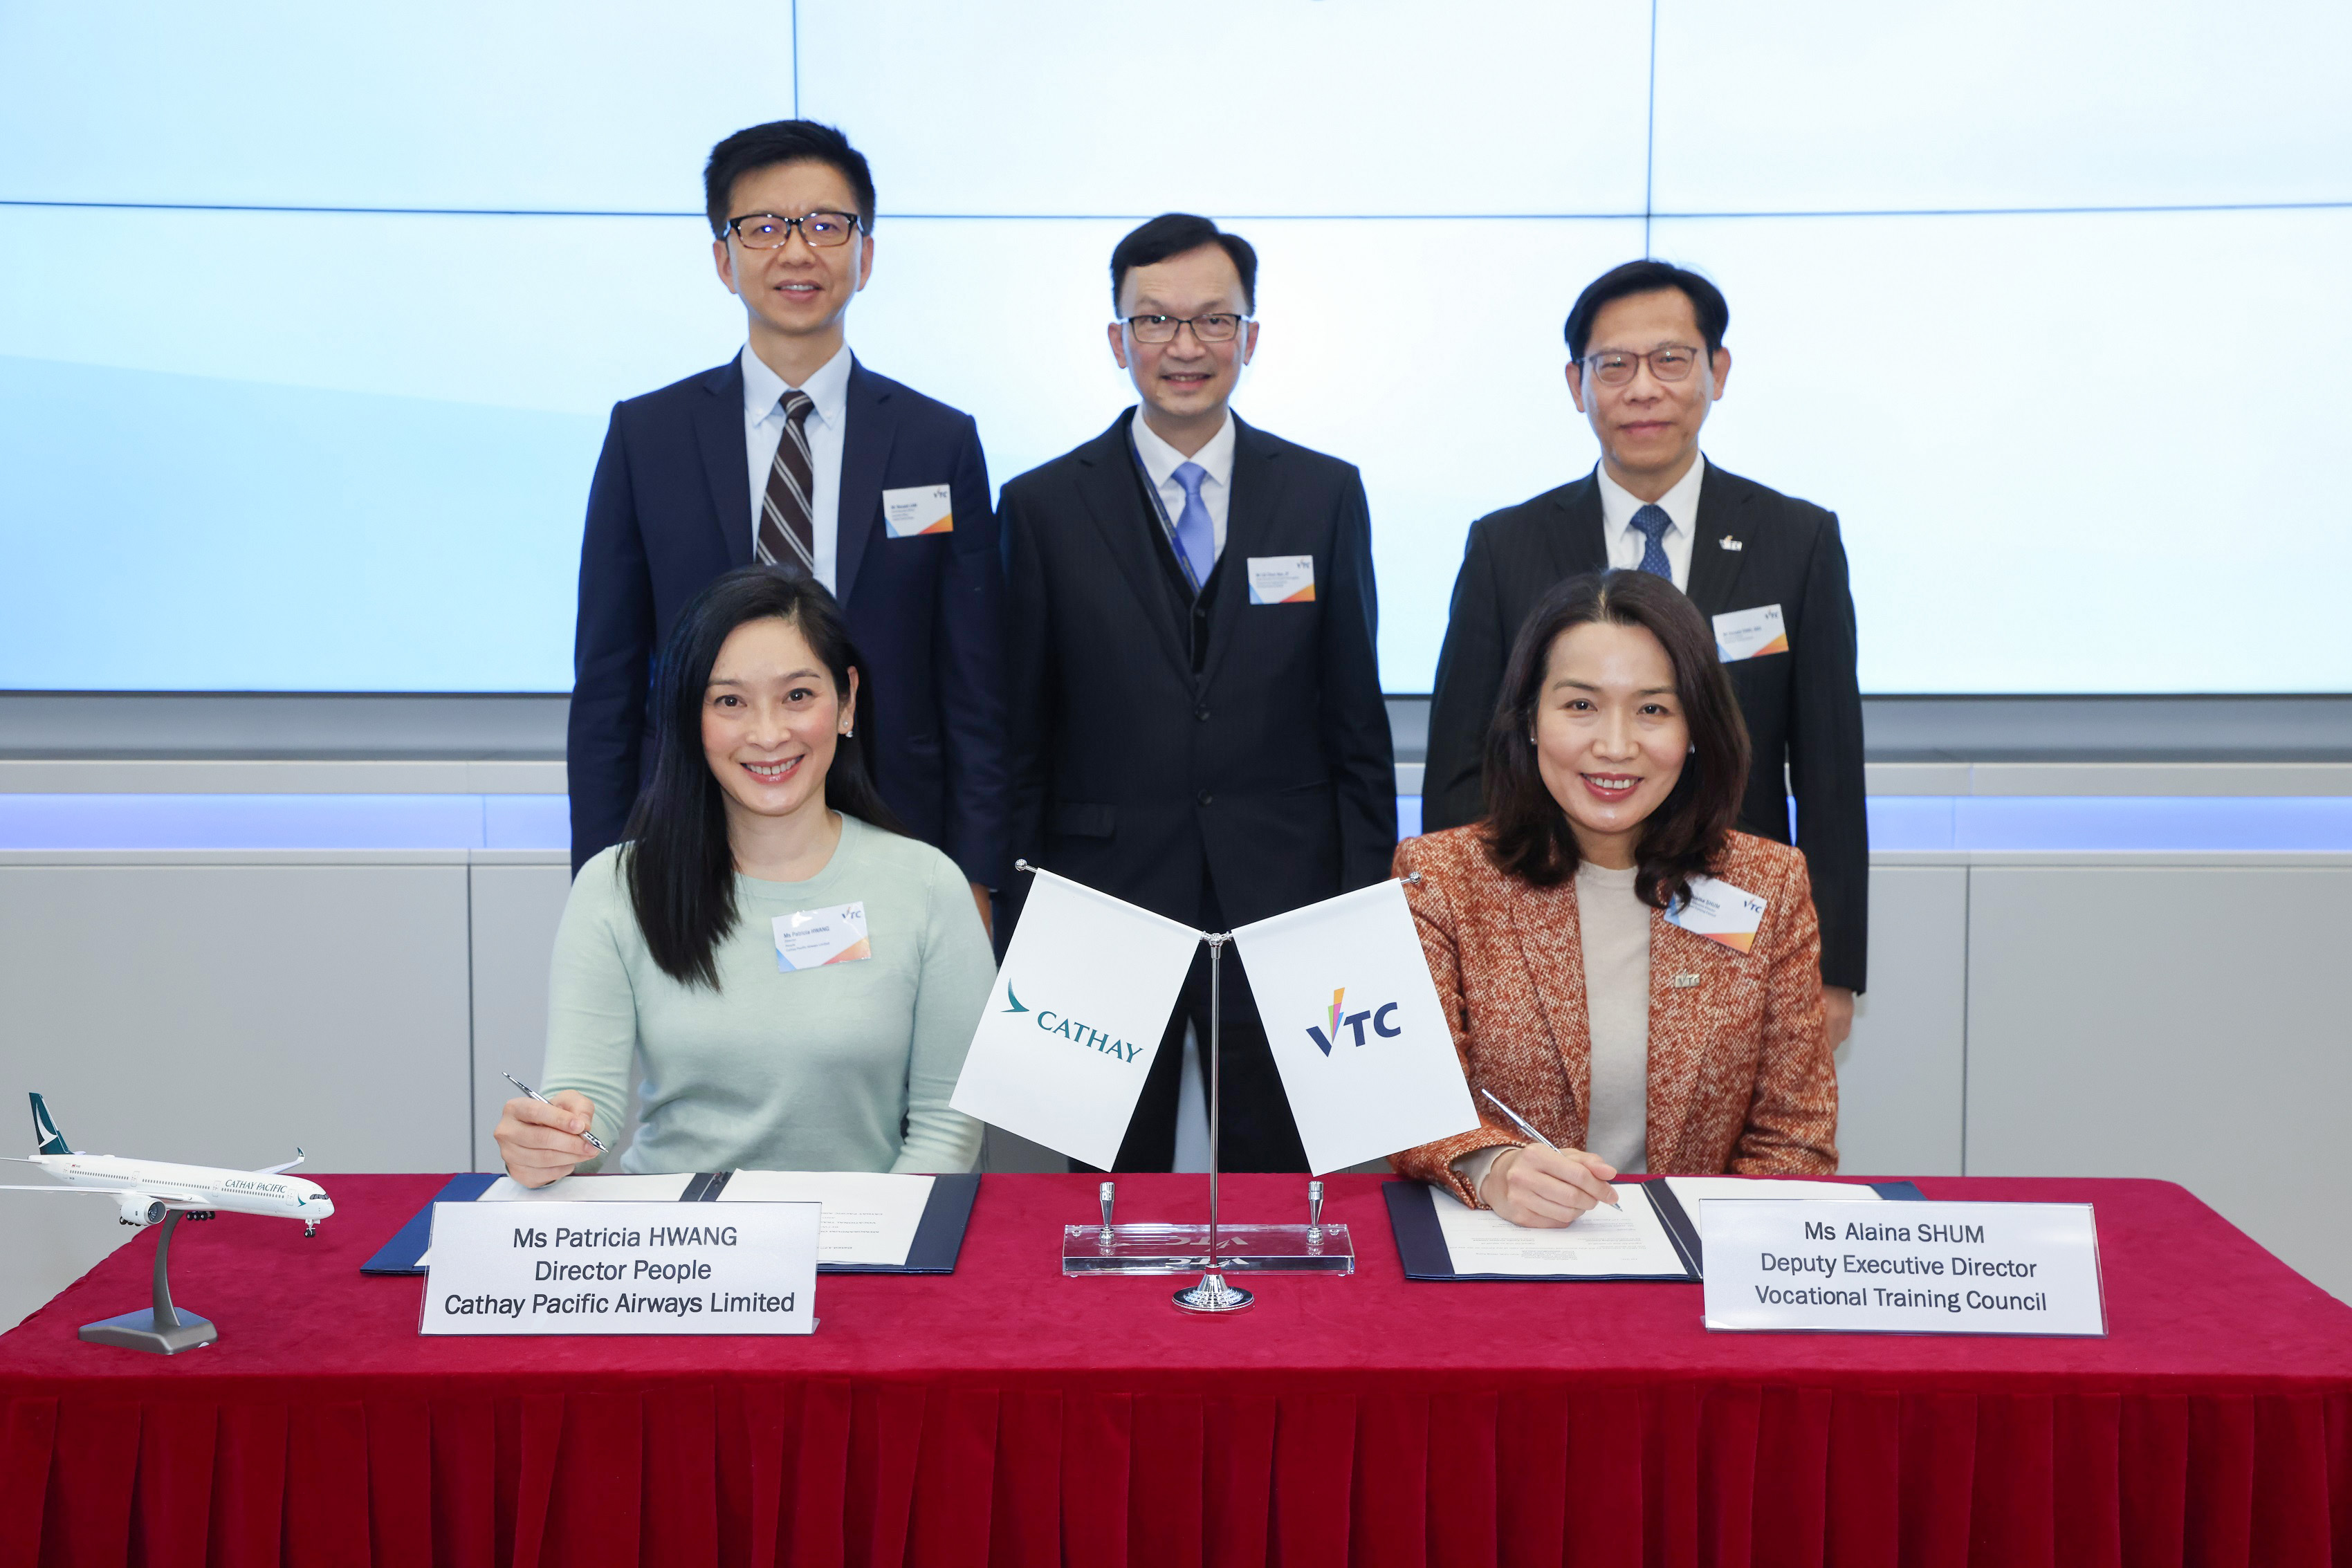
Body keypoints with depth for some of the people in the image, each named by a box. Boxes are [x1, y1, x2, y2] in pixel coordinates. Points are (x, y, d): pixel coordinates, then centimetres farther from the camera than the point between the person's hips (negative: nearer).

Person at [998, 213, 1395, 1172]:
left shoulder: (1326, 495, 5)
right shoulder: (1043, 508, 2)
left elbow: (1357, 723, 6)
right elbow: (1020, 740, 3)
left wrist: (1368, 908, 2)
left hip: (1282, 908, 1)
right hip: (1103, 904, -1)